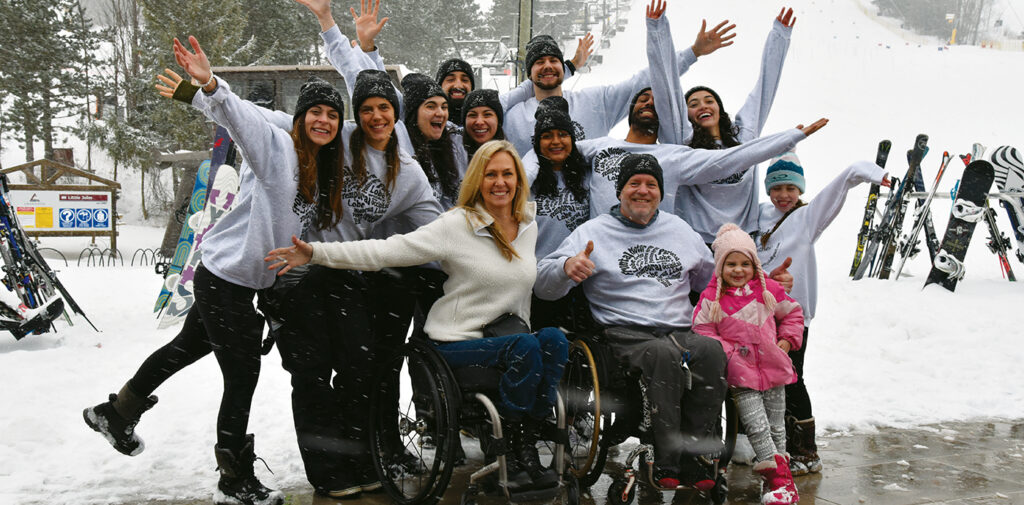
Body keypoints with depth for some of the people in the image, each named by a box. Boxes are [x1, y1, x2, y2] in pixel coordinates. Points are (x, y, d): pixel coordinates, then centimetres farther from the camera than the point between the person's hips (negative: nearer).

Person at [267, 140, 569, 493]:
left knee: (553, 339, -26)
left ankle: (527, 443, -20)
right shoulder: (456, 225, -9)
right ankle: (514, 450, -18)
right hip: (456, 342, -5)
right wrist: (317, 253, -21)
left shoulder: (528, 225, 10)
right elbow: (387, 251, -15)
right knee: (526, 347, -32)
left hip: (509, 337, 5)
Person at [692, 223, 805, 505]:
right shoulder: (711, 299, -3)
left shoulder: (768, 289, 5)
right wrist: (728, 352, -13)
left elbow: (792, 313, 19)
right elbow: (702, 332, -2)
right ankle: (777, 475, -6)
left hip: (773, 368, 3)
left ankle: (778, 475, 22)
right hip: (740, 375, -3)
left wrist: (787, 340, 6)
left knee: (776, 426, 10)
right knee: (756, 426, -12)